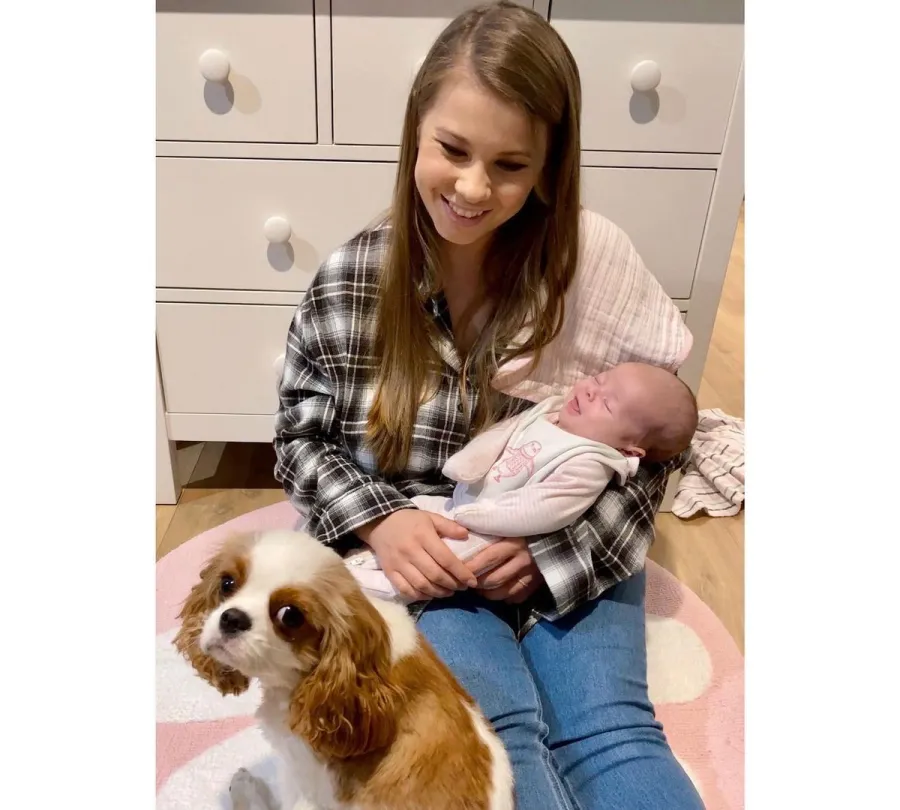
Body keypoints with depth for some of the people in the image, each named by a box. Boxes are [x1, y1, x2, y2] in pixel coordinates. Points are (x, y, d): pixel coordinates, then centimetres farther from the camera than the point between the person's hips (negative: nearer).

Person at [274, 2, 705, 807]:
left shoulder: (595, 265, -9)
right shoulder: (347, 282, -7)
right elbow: (301, 438, 4)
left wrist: (554, 547, -16)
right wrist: (378, 521, -15)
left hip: (573, 550, 1)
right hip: (418, 555, 0)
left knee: (613, 731, -21)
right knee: (496, 730, -23)